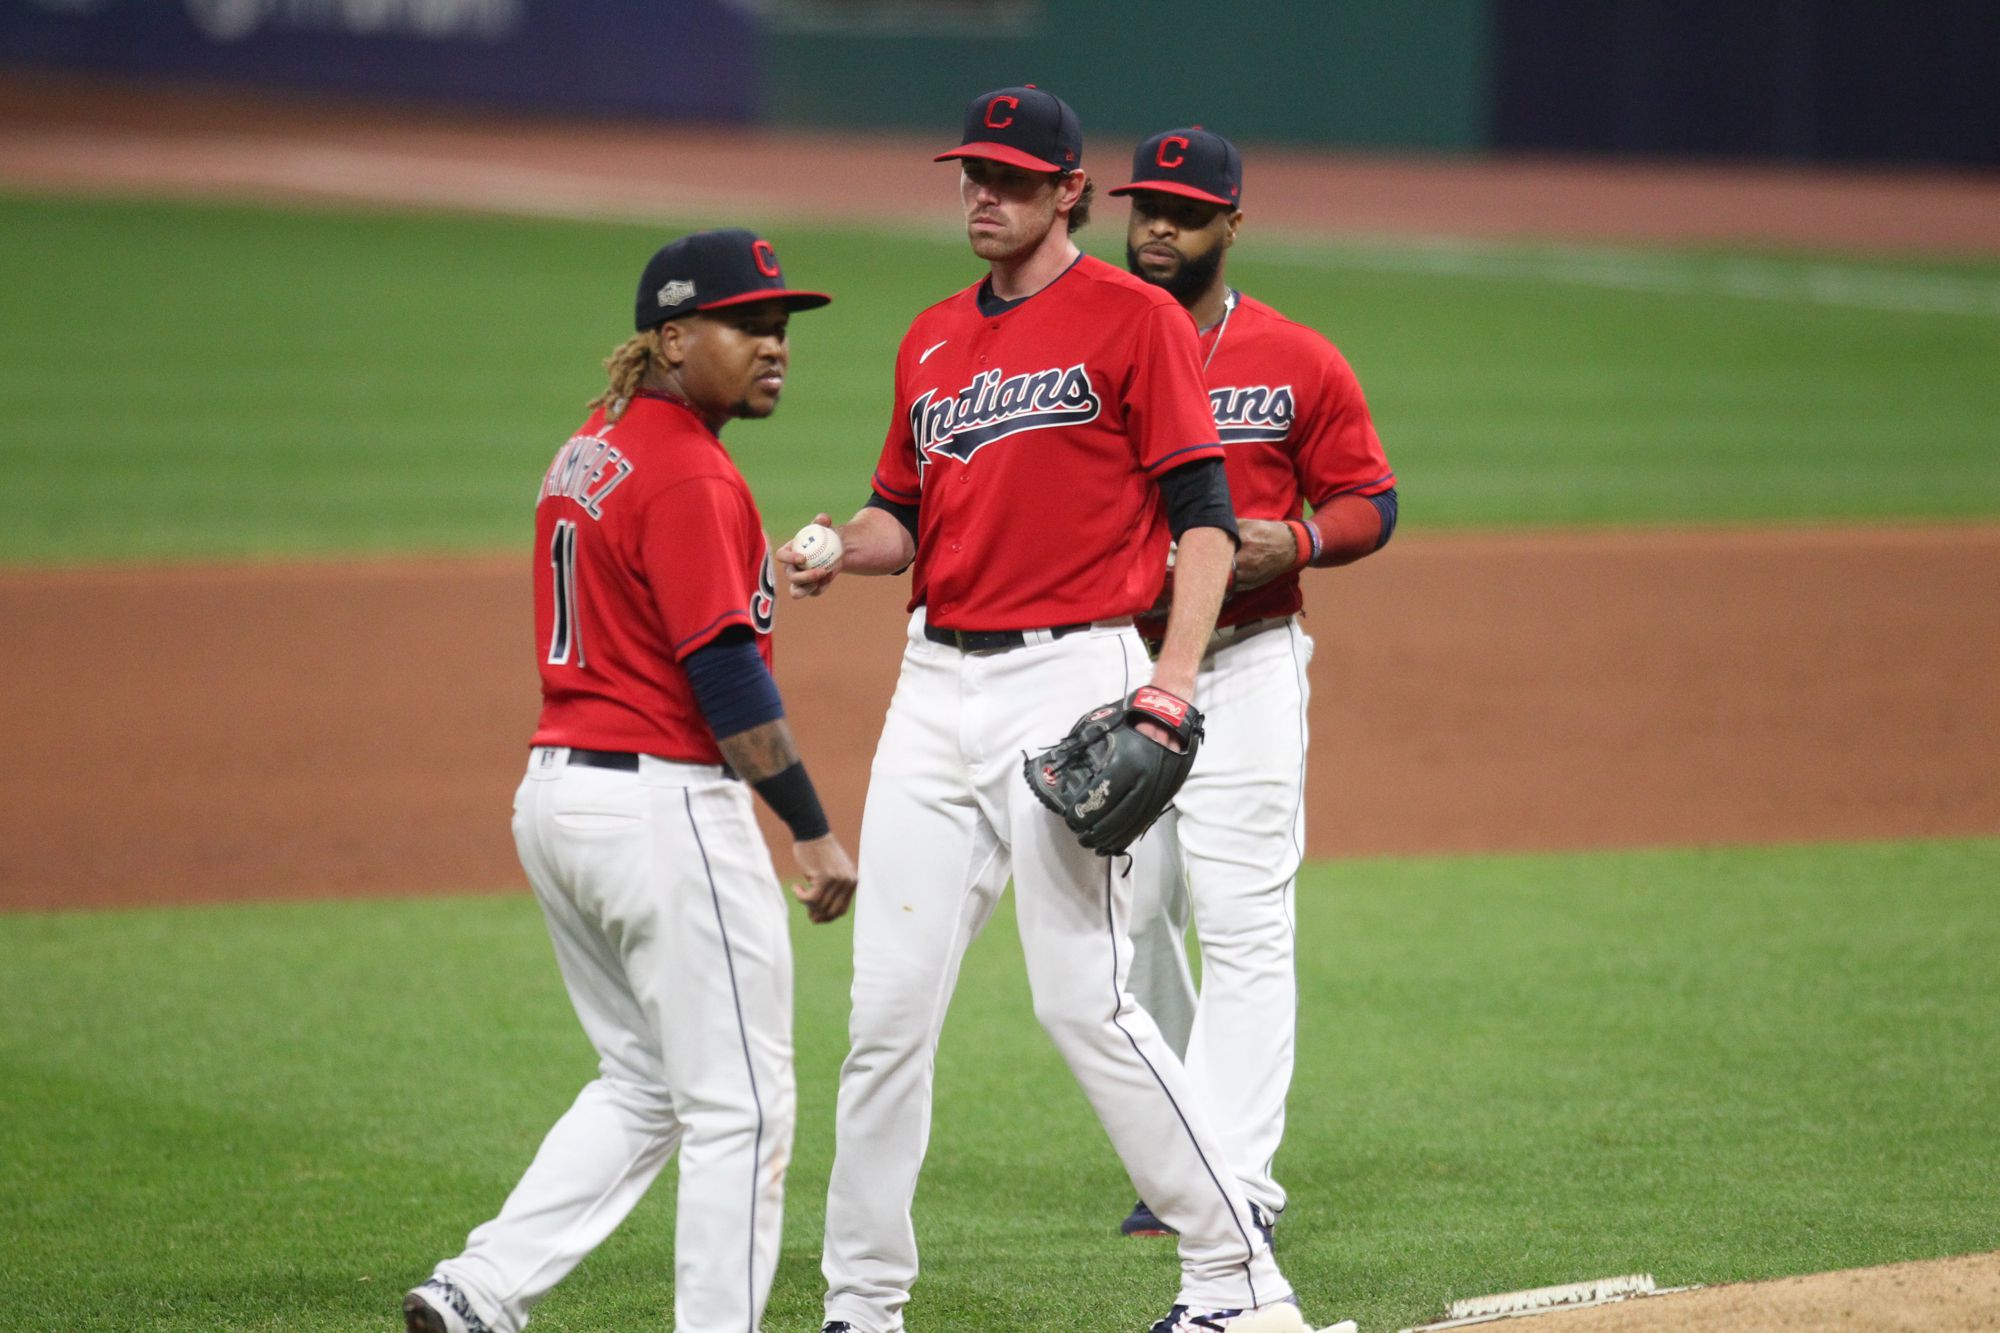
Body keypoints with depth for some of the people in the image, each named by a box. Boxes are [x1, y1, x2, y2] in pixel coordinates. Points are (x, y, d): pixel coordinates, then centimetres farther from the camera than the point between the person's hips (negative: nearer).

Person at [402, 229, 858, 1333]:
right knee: (741, 1110, 0)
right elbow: (726, 674, -20)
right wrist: (813, 831, -16)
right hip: (666, 804, -10)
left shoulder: (587, 454, 13)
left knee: (645, 1084, 19)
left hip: (554, 788, 10)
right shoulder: (689, 475, -16)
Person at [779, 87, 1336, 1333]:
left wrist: (1174, 679, -20)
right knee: (888, 1007, 4)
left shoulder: (1134, 317, -3)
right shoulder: (932, 339, 16)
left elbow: (1204, 514, -8)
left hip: (1070, 674, -6)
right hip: (938, 683, 6)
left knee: (1087, 1002, -11)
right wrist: (839, 552, 1)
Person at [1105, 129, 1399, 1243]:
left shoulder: (1299, 362, 2)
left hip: (1246, 664, -3)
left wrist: (1296, 540, -14)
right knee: (1129, 921, 5)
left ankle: (1237, 1183, -10)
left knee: (1244, 923, -9)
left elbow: (1372, 502, 6)